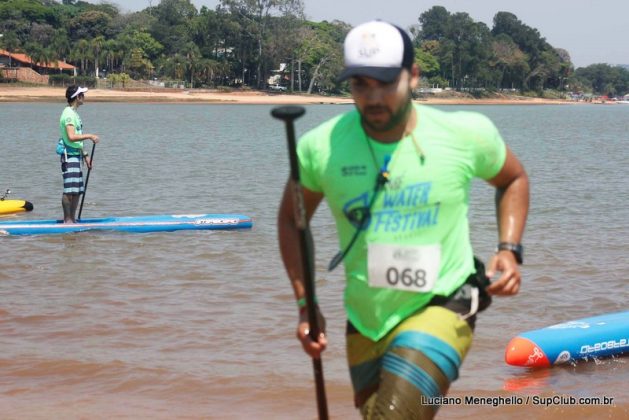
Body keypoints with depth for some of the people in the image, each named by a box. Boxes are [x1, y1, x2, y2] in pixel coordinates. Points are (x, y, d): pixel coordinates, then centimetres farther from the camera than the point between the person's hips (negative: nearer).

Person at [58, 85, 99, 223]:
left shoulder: (74, 113, 18)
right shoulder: (69, 114, -14)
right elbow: (71, 137, -25)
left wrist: (85, 155, 21)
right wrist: (90, 136, -19)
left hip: (75, 155, 10)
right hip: (69, 156, -10)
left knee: (77, 190, 11)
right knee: (69, 190, -9)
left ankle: (72, 220, 16)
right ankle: (67, 220, -7)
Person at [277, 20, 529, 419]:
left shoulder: (465, 135, -11)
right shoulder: (322, 147, -9)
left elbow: (514, 179, 11)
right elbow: (291, 220, 9)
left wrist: (510, 250, -4)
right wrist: (306, 304, 1)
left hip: (441, 309, -4)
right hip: (365, 321, 4)